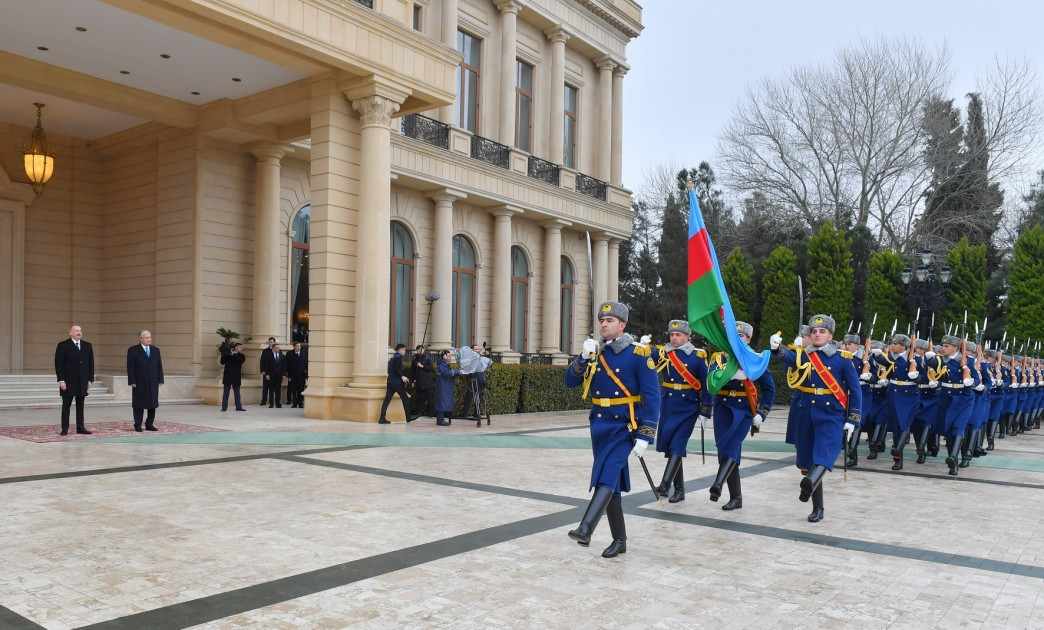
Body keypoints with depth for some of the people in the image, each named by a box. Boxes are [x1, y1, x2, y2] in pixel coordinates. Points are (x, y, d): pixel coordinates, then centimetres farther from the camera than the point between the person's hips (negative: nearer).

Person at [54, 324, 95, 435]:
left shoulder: (87, 346, 10)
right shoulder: (63, 345, -3)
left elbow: (91, 364, 11)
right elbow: (58, 364, -7)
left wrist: (90, 379, 5)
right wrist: (61, 380, -13)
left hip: (82, 382, 4)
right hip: (68, 382, -4)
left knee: (80, 405, 8)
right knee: (66, 405, 3)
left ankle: (80, 427, 12)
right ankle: (64, 428, 7)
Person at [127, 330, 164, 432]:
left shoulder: (155, 350, 12)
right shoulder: (133, 350, -1)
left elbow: (159, 366, 11)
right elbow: (130, 367, -4)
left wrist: (160, 380, 5)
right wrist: (132, 381, -10)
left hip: (153, 382, 4)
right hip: (139, 382, -4)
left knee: (152, 404, 4)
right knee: (139, 404, 2)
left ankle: (149, 424, 12)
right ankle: (137, 425, 10)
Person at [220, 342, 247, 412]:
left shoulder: (241, 356, 8)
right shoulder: (227, 355, 5)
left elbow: (241, 360, -13)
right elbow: (222, 362, -8)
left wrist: (233, 355, -11)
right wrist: (228, 355, -18)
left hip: (236, 377, 1)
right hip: (228, 376, -1)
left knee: (237, 393, 5)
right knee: (226, 393, 1)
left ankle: (238, 407, 7)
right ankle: (224, 407, 4)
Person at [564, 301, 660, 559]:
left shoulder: (639, 354, -9)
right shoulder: (594, 352, 7)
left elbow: (652, 398, -11)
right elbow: (570, 382, 1)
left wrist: (644, 436, -17)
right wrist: (584, 357, -15)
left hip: (624, 427, -6)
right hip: (599, 426, 6)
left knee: (608, 476, -21)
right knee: (611, 482, 11)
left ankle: (585, 529, -32)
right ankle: (619, 540, 21)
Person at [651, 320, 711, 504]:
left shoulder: (698, 356, -4)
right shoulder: (663, 353, 4)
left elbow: (705, 385, -3)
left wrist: (705, 411, -6)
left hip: (688, 407, -4)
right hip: (668, 405, 4)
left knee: (677, 445, -12)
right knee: (669, 445, 7)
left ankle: (665, 485, -17)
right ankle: (679, 489, 18)